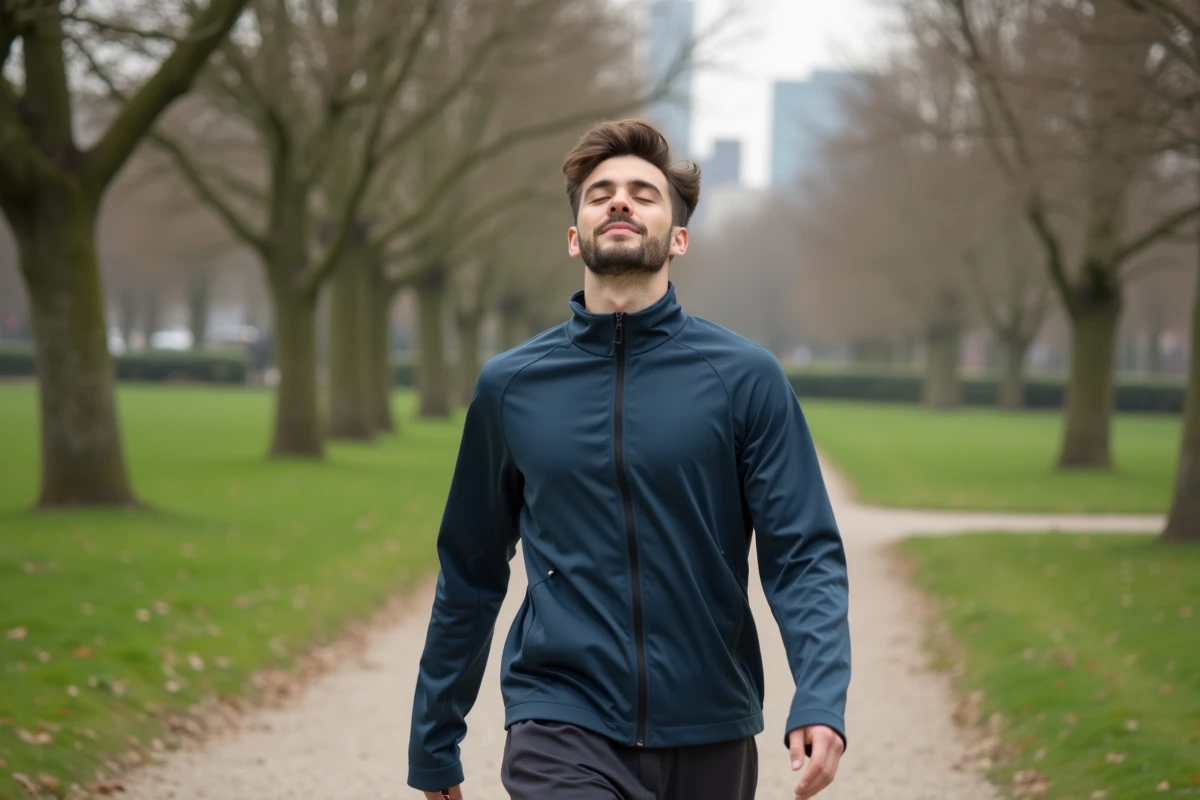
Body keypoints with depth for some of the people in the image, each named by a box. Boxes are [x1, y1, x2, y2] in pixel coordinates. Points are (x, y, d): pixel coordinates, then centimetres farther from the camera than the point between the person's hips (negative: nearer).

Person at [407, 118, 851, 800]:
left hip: (709, 740, 1)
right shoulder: (510, 385, 4)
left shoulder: (746, 377, -2)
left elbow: (804, 554, -5)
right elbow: (470, 576, 13)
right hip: (562, 723, 0)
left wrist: (820, 701, -21)